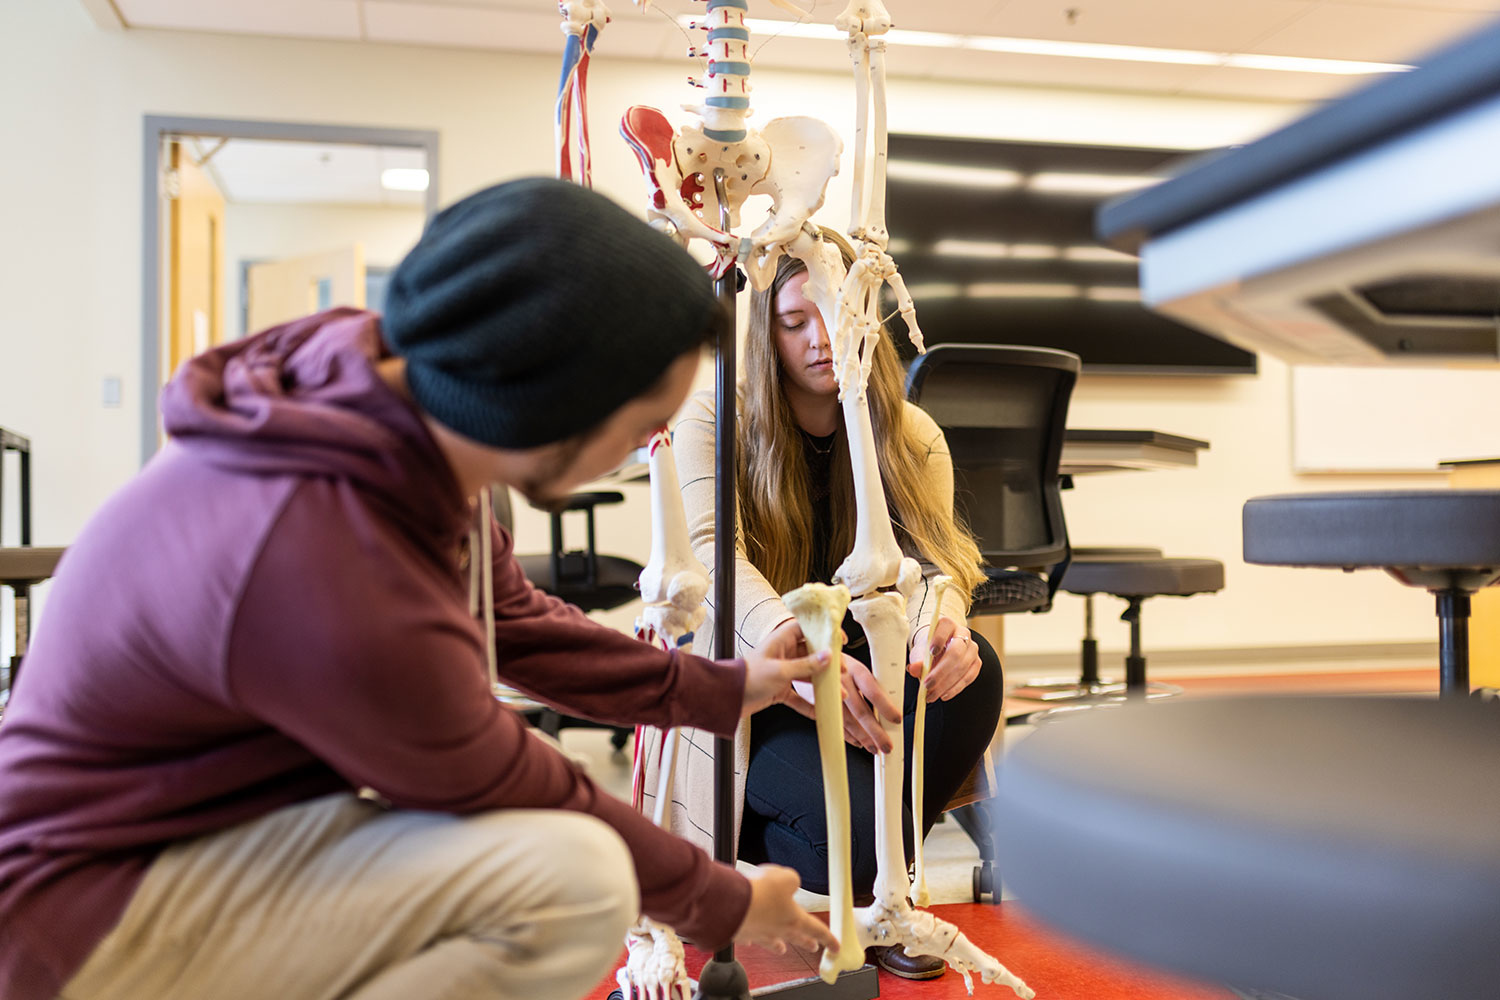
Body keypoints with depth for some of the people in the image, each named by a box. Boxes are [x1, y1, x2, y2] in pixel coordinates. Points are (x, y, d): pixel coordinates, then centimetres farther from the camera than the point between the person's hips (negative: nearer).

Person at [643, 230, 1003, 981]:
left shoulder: (912, 437, 2)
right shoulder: (712, 420, -8)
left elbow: (927, 560, -11)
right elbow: (712, 552, -24)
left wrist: (943, 623, -38)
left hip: (858, 671, 5)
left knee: (974, 669, -28)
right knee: (858, 820, -30)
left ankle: (875, 887, -4)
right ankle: (747, 854, 8)